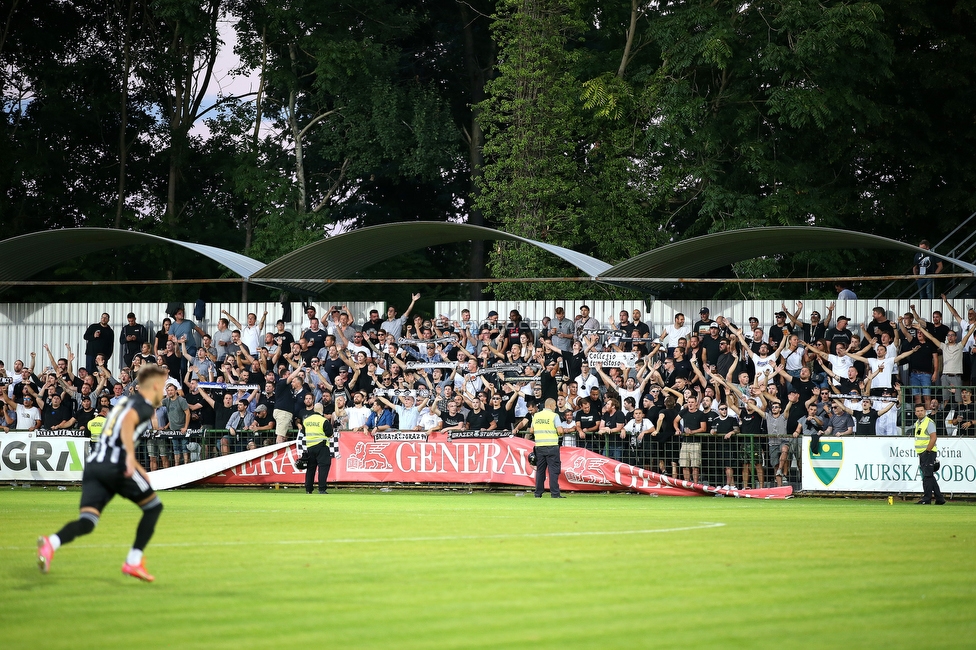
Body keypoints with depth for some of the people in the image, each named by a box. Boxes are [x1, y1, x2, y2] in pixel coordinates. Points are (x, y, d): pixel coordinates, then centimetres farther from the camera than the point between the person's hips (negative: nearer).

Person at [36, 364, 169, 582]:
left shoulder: (127, 402, 29)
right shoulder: (145, 406, 1)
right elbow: (128, 421, -21)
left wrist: (138, 470, 42)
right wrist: (131, 456, -30)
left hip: (94, 465, 7)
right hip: (115, 466, -7)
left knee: (87, 522, -6)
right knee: (153, 506, 13)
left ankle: (51, 543, -35)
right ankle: (133, 562, 9)